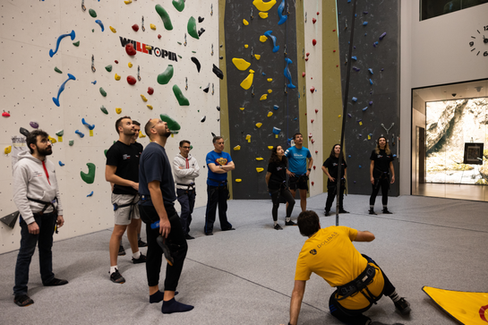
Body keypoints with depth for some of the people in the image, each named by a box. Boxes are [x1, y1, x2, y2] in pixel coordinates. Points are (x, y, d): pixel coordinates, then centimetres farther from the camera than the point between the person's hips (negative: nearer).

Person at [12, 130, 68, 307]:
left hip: (49, 213, 7)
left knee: (46, 248, 20)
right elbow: (19, 196, -17)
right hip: (33, 213, -7)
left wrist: (59, 212, 10)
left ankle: (48, 278, 36)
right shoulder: (23, 165, -14)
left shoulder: (49, 164, 9)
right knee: (26, 252, 1)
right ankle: (20, 292, 12)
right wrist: (30, 221, -19)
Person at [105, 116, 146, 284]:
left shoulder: (136, 149, 10)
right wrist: (133, 184, -20)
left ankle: (136, 255, 40)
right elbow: (109, 176, -19)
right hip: (122, 196, -8)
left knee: (133, 225, 21)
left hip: (136, 194, 8)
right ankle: (113, 269, 6)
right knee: (119, 230, -3)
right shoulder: (115, 149, -15)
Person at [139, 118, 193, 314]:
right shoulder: (155, 151, -18)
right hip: (159, 209, -10)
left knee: (155, 250, 16)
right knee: (179, 248, -4)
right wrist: (164, 218, -25)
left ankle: (154, 293, 29)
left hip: (151, 209, 10)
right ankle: (168, 301, 1)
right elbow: (153, 187, -24)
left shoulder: (156, 150, 14)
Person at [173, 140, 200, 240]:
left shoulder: (193, 159, 7)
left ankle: (186, 232, 22)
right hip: (182, 189, -5)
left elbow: (197, 173, -5)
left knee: (189, 211, 10)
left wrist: (184, 172, -13)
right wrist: (192, 170, -11)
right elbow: (179, 173, -20)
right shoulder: (176, 160, -7)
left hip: (191, 188, 5)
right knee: (186, 210, -12)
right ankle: (182, 233, -1)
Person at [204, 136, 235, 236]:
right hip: (213, 185, -6)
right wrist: (226, 169, -10)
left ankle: (225, 226, 30)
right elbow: (214, 169, -23)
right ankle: (208, 229, 9)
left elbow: (232, 166, -4)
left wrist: (220, 167, -16)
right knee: (211, 208, -1)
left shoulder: (226, 155, 9)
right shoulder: (210, 155, -10)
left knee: (223, 207, 17)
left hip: (223, 184, 6)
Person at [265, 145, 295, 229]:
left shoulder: (284, 161, 6)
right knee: (276, 205, 4)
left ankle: (287, 220, 24)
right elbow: (267, 176, -9)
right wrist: (268, 187, 1)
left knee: (292, 201, 6)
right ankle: (276, 224, 21)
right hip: (274, 187, -7)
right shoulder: (273, 162, -16)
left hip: (282, 185, 7)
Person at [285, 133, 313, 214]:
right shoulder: (290, 150, -10)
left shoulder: (306, 150, 4)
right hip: (293, 176, -4)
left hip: (303, 176, 4)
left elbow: (311, 159, 22)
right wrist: (286, 170, -11)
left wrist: (309, 169, 11)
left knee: (303, 196, 11)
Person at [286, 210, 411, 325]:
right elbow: (370, 236, 16)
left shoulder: (304, 255, -3)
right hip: (377, 284, 3)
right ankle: (398, 301, 37)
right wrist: (352, 235, 35)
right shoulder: (336, 230, 3)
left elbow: (297, 293, -5)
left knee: (334, 305, 34)